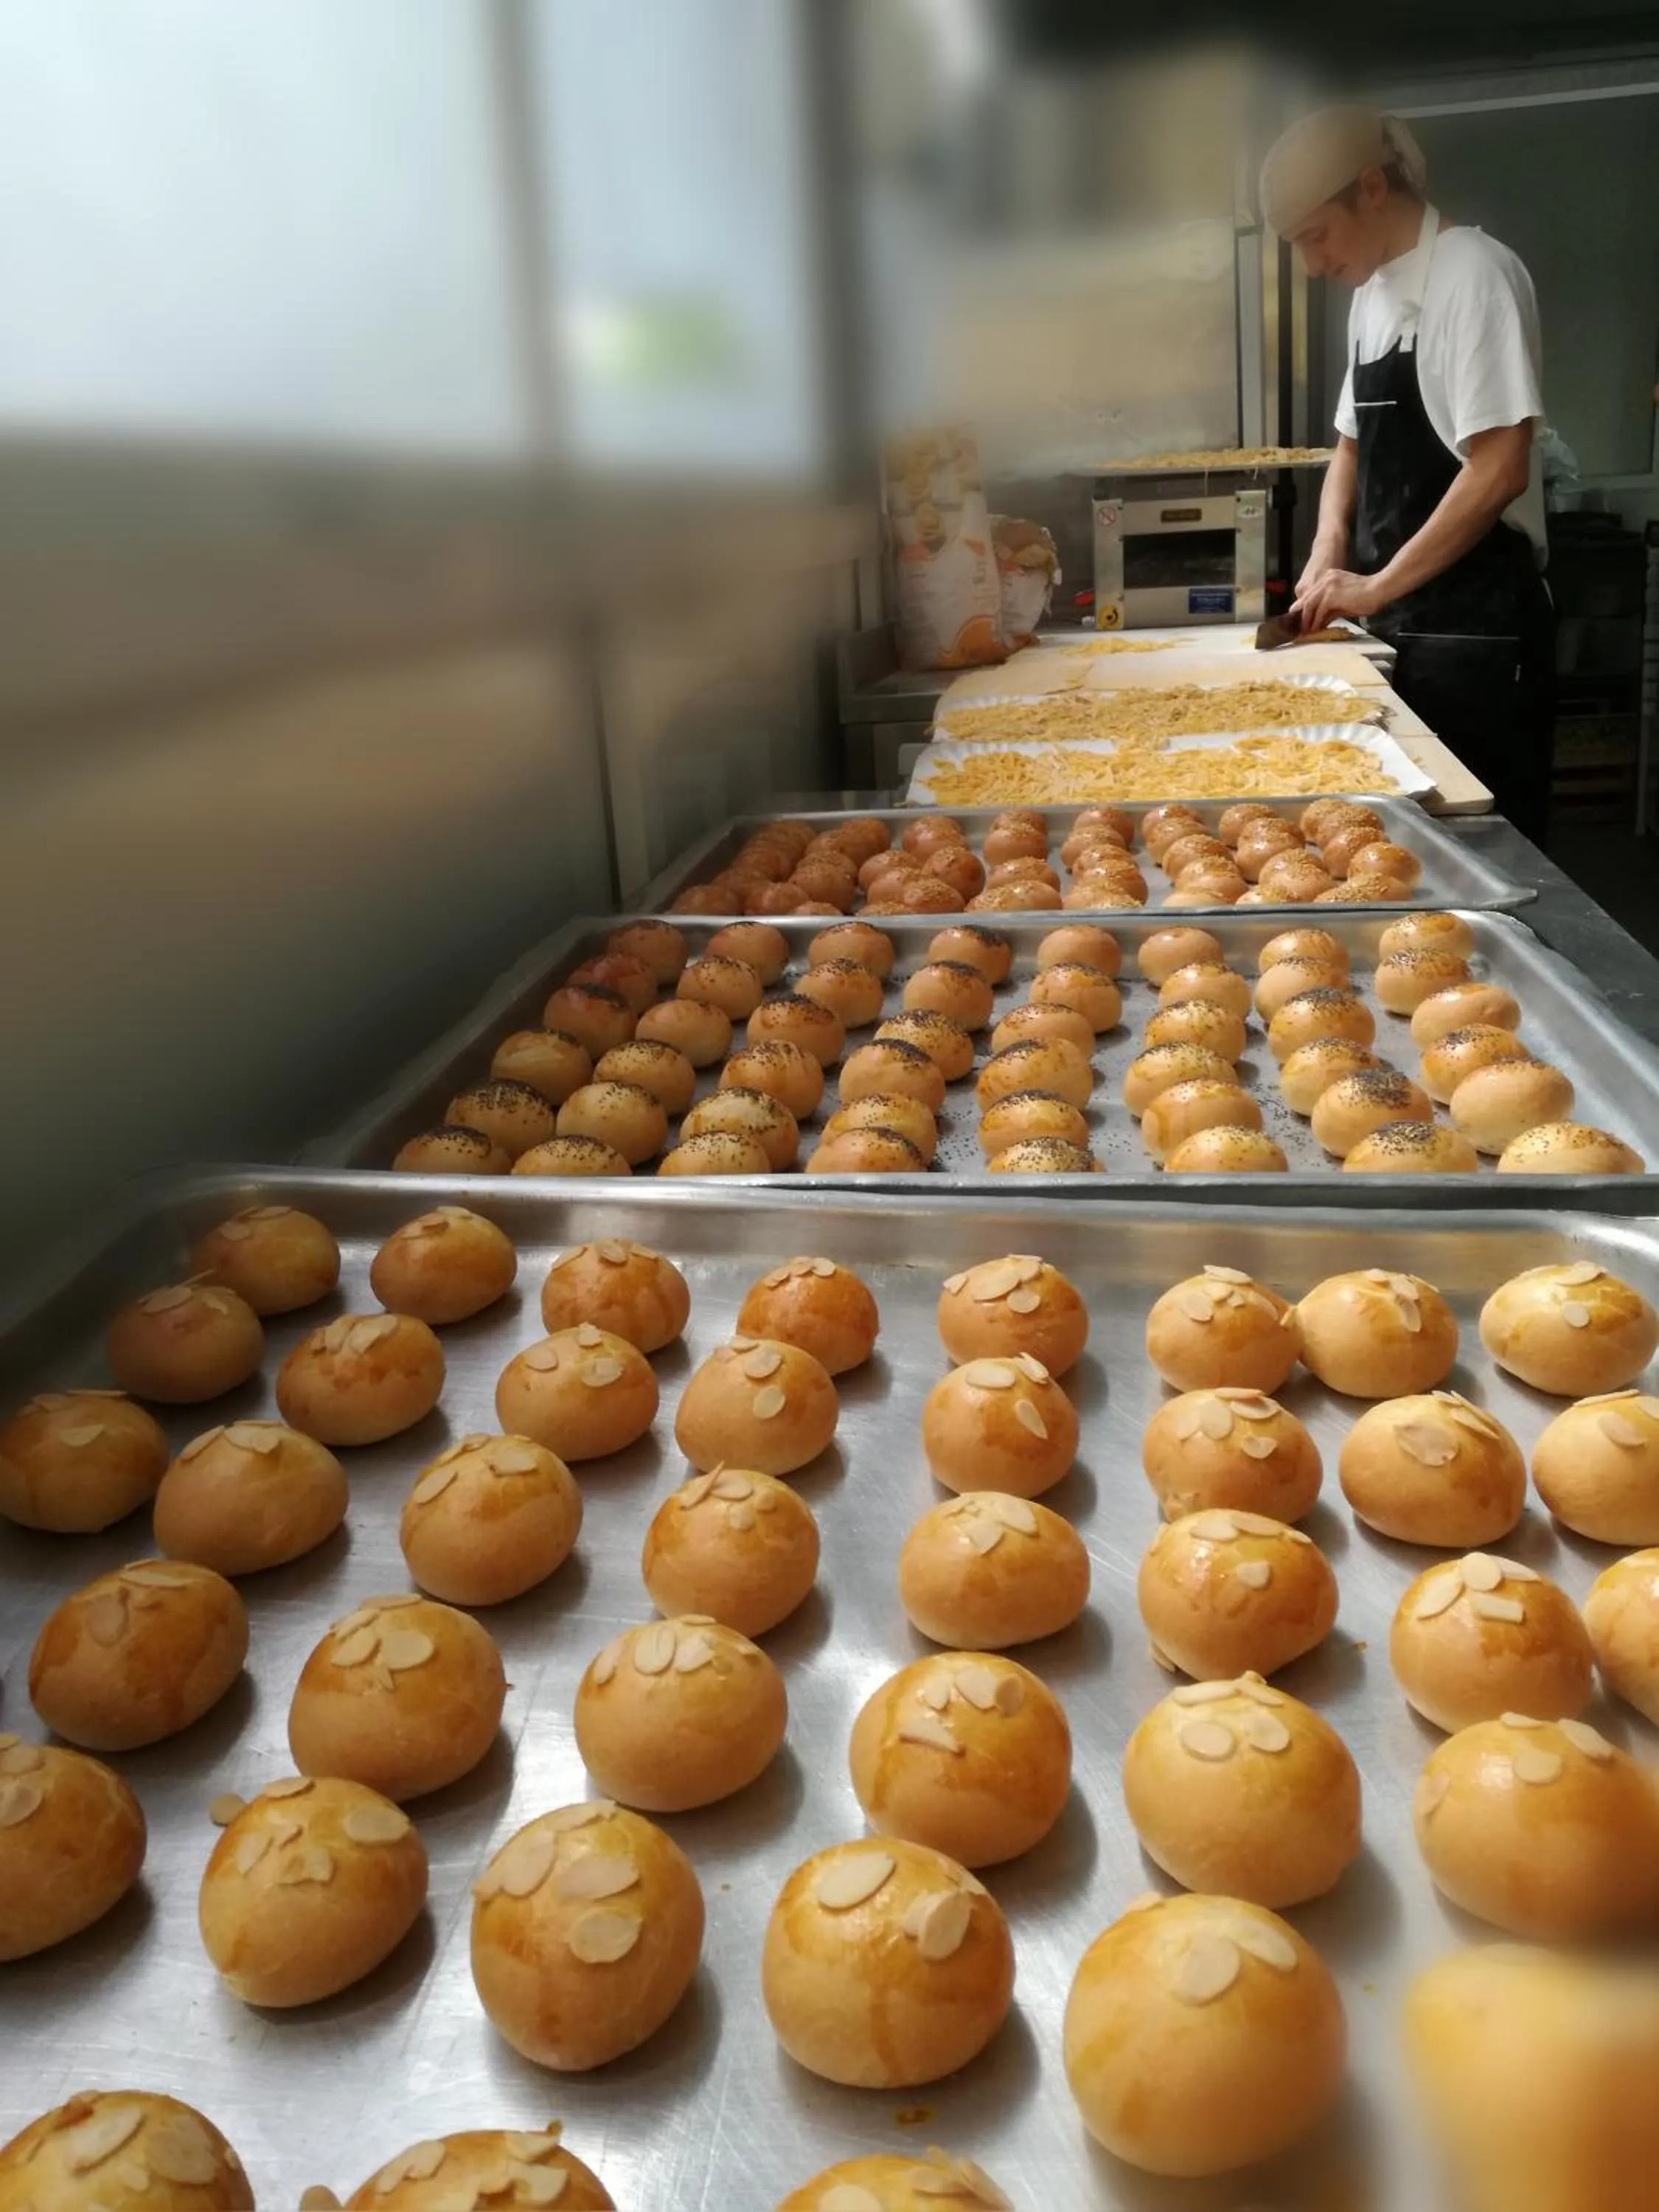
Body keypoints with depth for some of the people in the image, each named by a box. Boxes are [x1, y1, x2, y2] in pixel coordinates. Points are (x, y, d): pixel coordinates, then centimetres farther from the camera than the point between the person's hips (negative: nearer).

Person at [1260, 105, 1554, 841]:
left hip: (1477, 624, -8)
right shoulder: (1372, 292, 13)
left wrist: (1376, 586, -16)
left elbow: (1500, 471, -19)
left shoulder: (1473, 273, -12)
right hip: (1402, 618, 8)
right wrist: (1327, 556, 4)